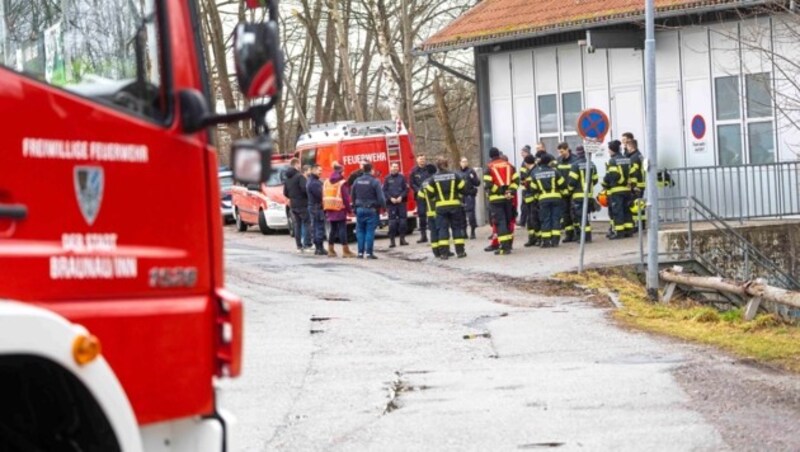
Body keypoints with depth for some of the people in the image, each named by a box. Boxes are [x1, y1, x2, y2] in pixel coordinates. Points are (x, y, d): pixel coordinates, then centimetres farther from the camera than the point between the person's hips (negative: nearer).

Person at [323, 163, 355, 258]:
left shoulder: (326, 182, 10)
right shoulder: (342, 183, -10)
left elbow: (324, 197, 12)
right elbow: (346, 198, -13)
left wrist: (326, 210, 17)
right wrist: (349, 209, -4)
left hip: (330, 210, 6)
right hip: (340, 210, -6)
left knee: (333, 229, 13)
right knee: (342, 229, -4)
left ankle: (330, 251, 14)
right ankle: (345, 251, -6)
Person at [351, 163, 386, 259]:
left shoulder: (357, 181, 5)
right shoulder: (375, 182, -11)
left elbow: (352, 196, 12)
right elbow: (380, 197, -12)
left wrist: (355, 206, 23)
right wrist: (384, 207, 0)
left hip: (360, 209, 4)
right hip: (371, 210, -4)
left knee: (360, 231, 9)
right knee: (370, 231, -2)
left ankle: (360, 252, 8)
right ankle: (369, 252, -4)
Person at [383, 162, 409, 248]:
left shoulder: (402, 177, 6)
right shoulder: (387, 179, 4)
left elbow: (406, 189, 4)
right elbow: (385, 190, 2)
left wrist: (401, 197, -9)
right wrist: (391, 198, -10)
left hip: (401, 202, 1)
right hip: (391, 203, -1)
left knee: (403, 221, 1)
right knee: (392, 222, -4)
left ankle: (402, 239, 8)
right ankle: (392, 240, -3)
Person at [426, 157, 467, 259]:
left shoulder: (434, 178, -2)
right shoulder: (455, 175, -1)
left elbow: (429, 193, 1)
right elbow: (463, 189, 1)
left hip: (441, 206, 0)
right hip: (455, 204, 0)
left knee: (442, 228, 3)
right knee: (457, 227, 9)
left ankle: (443, 252, -3)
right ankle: (460, 251, 6)